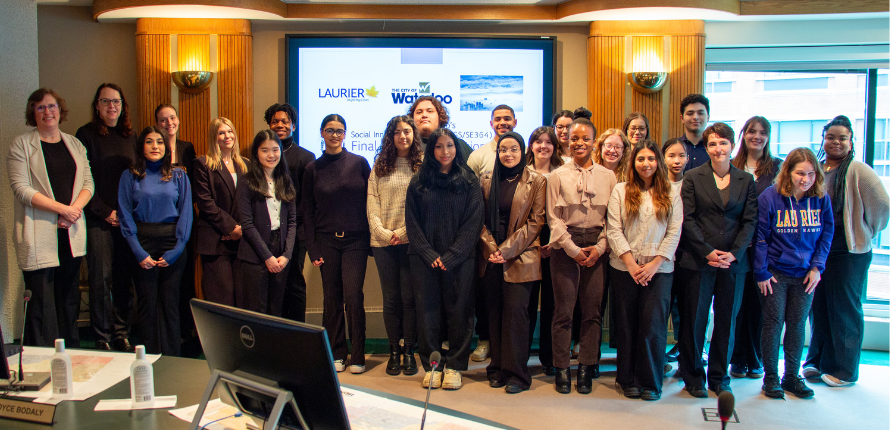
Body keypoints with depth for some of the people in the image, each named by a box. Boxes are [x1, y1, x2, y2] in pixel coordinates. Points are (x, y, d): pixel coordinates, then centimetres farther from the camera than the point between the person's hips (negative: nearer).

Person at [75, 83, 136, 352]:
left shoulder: (130, 136, 13)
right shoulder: (86, 134, 0)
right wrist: (105, 212, -9)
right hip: (98, 219, -4)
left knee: (126, 278, 5)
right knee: (101, 278, -2)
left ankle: (122, 335, 14)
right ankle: (103, 338, 8)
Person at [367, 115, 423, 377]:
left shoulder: (423, 165, 3)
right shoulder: (380, 167, 11)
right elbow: (372, 203, 7)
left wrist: (403, 232, -11)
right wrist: (382, 232, -6)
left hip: (412, 240, -2)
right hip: (383, 242, 2)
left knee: (409, 297, 0)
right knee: (391, 298, 6)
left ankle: (409, 352, 11)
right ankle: (394, 352, 16)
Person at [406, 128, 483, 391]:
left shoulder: (469, 182, 4)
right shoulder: (419, 182, 7)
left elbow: (473, 223, -1)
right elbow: (412, 223, 4)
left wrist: (451, 256, -10)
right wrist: (430, 255, -7)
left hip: (459, 259, -1)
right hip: (425, 258, 1)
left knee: (458, 310, 1)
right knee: (428, 310, 3)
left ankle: (454, 366, 11)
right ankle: (431, 366, 13)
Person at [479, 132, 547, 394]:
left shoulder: (536, 181, -1)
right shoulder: (487, 180, 10)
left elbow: (535, 222, -5)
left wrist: (507, 250, -11)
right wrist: (490, 249, -4)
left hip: (520, 258, -3)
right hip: (490, 257, 4)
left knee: (515, 311, -7)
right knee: (494, 313, 6)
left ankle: (516, 374, 2)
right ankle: (497, 369, 16)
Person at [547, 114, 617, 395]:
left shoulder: (608, 177, 9)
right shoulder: (557, 176, 5)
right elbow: (554, 218, 1)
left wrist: (599, 247, -7)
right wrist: (573, 249, -7)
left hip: (597, 248, 1)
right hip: (565, 248, -1)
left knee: (592, 311, 2)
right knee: (563, 310, -1)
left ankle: (586, 369, 12)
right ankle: (561, 369, 9)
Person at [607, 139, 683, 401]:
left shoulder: (671, 195, 8)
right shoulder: (621, 191, 6)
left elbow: (674, 233, 3)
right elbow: (614, 229, -1)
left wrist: (655, 263, -8)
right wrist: (631, 263, -9)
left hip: (659, 269, 0)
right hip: (624, 268, 0)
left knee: (653, 326, -3)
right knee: (626, 325, 5)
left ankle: (651, 382, 10)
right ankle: (629, 380, 17)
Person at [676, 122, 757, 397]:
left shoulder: (746, 180, 8)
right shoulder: (693, 178, 2)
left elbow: (750, 221, 4)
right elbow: (687, 219, -4)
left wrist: (733, 253, -9)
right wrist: (707, 251, -13)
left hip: (734, 261, 2)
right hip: (698, 261, -2)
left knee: (727, 320, 8)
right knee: (694, 320, 3)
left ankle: (719, 377, 21)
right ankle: (693, 377, 16)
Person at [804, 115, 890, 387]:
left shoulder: (857, 171, -10)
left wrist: (865, 234, -1)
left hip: (849, 252, -5)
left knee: (844, 309, 4)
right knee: (818, 306, 11)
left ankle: (843, 370, 15)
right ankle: (817, 362, 25)